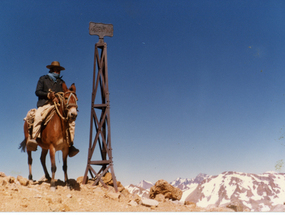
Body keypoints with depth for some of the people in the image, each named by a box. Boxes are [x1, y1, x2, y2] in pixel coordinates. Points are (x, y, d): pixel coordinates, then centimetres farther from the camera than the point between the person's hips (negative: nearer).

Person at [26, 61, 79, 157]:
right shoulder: (43, 79, 17)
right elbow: (37, 91, 6)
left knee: (71, 121, -17)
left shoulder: (61, 82, 23)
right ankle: (33, 138, -42)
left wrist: (57, 98, -9)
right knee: (38, 117, -36)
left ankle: (70, 145, -17)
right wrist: (48, 95, -11)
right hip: (44, 105, -2)